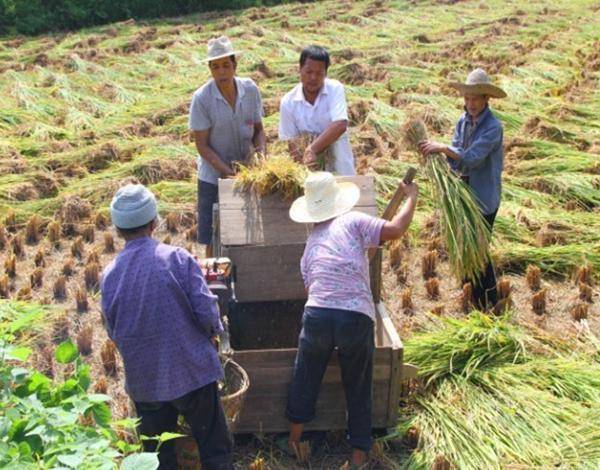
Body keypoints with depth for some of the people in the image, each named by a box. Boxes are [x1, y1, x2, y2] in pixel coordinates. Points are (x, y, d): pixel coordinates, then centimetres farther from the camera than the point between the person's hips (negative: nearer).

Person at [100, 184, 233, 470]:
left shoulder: (110, 275, -6)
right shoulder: (177, 258, -15)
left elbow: (113, 332, 3)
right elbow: (206, 313, -16)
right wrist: (213, 331, 6)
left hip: (144, 380, 3)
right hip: (192, 372, -3)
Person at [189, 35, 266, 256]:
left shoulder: (250, 90, -5)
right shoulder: (202, 98, -15)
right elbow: (202, 146, -13)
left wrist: (261, 151, -13)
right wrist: (228, 172, -22)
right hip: (214, 177, -3)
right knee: (214, 240, 5)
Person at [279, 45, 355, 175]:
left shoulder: (335, 89, -13)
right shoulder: (288, 102, -8)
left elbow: (340, 125, -27)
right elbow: (292, 141, -6)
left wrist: (312, 149, -36)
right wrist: (305, 158, -28)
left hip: (338, 161, -1)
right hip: (309, 167, 1)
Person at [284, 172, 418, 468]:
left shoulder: (310, 246, 20)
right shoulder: (352, 222, 5)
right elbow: (396, 230, -6)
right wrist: (411, 196, 10)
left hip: (316, 316, 3)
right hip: (356, 320, -2)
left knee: (305, 380, 25)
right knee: (358, 390, 16)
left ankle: (294, 441, 39)